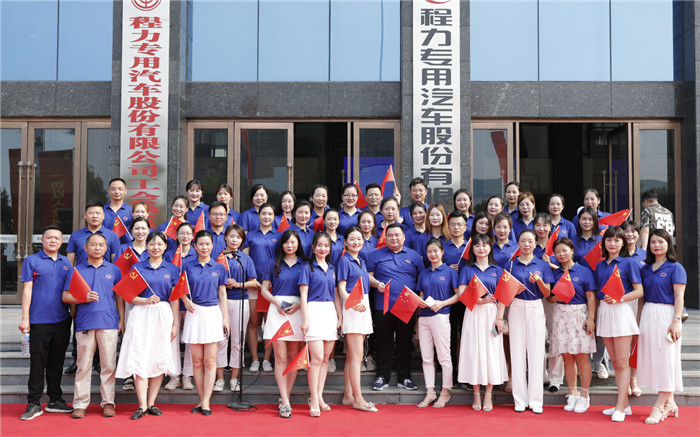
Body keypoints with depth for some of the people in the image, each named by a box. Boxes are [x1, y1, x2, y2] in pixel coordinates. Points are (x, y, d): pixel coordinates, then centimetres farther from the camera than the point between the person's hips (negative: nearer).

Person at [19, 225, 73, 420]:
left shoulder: (66, 262, 13)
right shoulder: (32, 261, 1)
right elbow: (27, 290, -4)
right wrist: (25, 317, -9)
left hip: (62, 321, 4)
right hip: (39, 321, -4)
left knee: (57, 362, 11)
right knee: (38, 362, 0)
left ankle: (55, 400, 21)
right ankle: (34, 404, 8)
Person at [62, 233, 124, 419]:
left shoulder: (113, 270, 13)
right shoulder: (77, 270, 11)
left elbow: (120, 297, 15)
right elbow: (65, 296, 7)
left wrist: (122, 320, 7)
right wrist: (83, 298, -10)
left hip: (109, 323, 0)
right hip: (84, 324, 0)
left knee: (109, 365, 1)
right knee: (83, 365, 1)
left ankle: (108, 403, 8)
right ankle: (80, 404, 9)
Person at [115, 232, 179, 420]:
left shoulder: (172, 269, 8)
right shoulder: (137, 268, 6)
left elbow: (174, 299, 7)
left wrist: (175, 323, 2)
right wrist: (146, 300, -14)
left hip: (163, 316, 1)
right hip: (141, 315, -1)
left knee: (159, 359, 2)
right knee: (139, 358, -8)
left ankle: (151, 403, 11)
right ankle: (142, 406, -4)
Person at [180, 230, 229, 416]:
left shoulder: (219, 268, 7)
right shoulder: (188, 267, 5)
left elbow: (222, 294, 8)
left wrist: (225, 318, 3)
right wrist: (186, 300, -10)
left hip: (213, 313, 0)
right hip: (194, 313, 1)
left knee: (210, 361, -2)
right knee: (197, 361, 4)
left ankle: (206, 402, 1)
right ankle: (201, 400, 12)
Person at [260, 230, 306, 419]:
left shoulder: (304, 264, 8)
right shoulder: (275, 264, 11)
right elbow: (264, 289, 10)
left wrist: (298, 305, -10)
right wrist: (276, 302, -6)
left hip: (298, 311, 0)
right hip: (277, 310, 0)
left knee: (293, 357, 4)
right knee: (280, 358, -5)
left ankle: (285, 398, 15)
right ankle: (285, 402, -6)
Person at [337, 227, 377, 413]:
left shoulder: (362, 261, 18)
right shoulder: (344, 260, -5)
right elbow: (341, 288, -12)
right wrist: (352, 303, -29)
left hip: (363, 307, 8)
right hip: (351, 307, -8)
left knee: (352, 355, 10)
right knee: (356, 355, -10)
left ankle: (348, 395, 15)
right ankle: (358, 399, -8)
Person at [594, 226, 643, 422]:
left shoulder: (627, 263, -4)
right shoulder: (600, 265, 13)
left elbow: (639, 291, -7)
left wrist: (618, 299, -19)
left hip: (621, 311, -6)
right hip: (604, 311, 6)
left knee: (622, 362, -4)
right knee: (615, 362, 10)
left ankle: (620, 407, 0)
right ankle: (625, 404, 19)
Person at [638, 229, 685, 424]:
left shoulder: (675, 268, -3)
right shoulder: (645, 269, 14)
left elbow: (679, 297, -9)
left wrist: (676, 321, -17)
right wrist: (639, 319, 10)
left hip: (666, 315, -6)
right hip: (648, 315, 6)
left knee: (665, 359, -3)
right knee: (652, 358, 6)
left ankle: (659, 407, -1)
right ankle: (669, 404, 16)